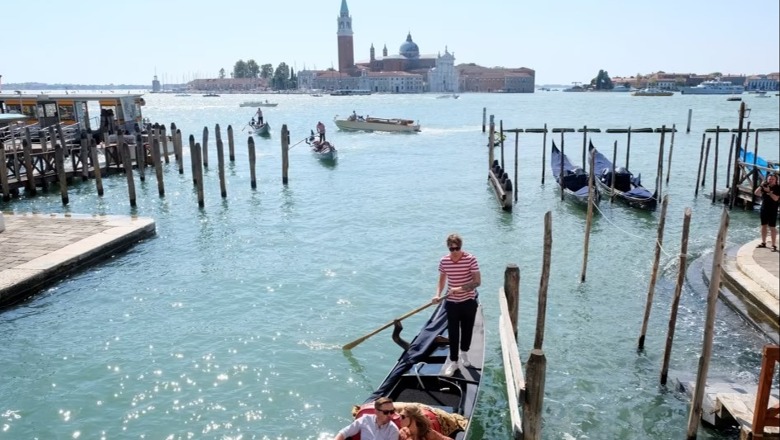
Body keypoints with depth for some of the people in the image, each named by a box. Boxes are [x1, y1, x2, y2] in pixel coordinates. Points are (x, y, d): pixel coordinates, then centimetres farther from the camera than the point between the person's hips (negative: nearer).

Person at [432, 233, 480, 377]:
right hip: (451, 302, 1)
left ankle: (464, 353, 40)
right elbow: (442, 280, 5)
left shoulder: (470, 259, -16)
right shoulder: (444, 261, -6)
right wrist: (438, 295, -11)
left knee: (467, 329, 16)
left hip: (468, 302, -1)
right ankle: (453, 361, 17)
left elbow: (477, 281, -16)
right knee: (453, 332, 5)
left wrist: (461, 288, -27)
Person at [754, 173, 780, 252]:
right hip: (763, 209, 5)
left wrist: (768, 191, -26)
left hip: (772, 210, -5)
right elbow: (756, 193, 2)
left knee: (772, 228, -5)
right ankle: (763, 243, 23)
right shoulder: (765, 186, 5)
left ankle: (774, 245, -2)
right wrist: (761, 186, -10)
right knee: (763, 226, 13)